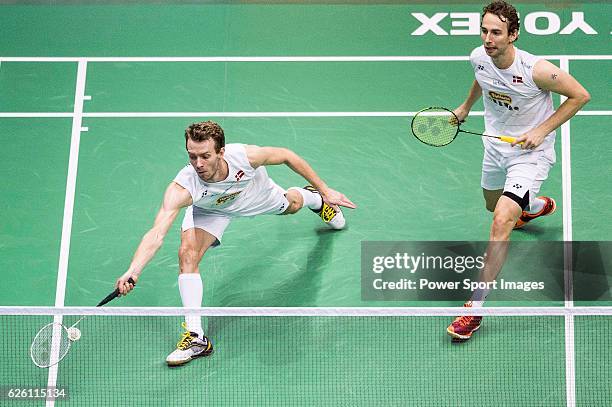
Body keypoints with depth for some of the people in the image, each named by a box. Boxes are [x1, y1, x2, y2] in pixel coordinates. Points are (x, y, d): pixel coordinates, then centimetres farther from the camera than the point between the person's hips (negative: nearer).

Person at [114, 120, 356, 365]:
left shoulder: (246, 155, -42)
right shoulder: (181, 189, -45)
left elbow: (287, 156, -23)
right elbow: (156, 235, -53)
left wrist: (325, 190, -16)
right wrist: (132, 272, -70)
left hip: (256, 194, 2)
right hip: (210, 210, -2)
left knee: (292, 205, 29)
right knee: (187, 254, -25)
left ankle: (315, 198, 70)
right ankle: (196, 337, -15)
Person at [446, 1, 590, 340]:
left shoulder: (536, 70, -29)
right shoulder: (478, 58, -12)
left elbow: (580, 96, -16)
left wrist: (542, 131, -19)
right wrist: (466, 106, 24)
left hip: (530, 152, -7)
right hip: (496, 145, 7)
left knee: (501, 222, -23)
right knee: (493, 204, 30)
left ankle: (475, 306, -15)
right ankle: (538, 205, 65)